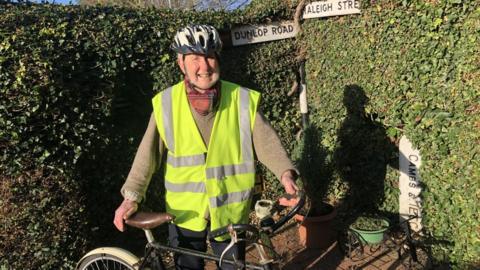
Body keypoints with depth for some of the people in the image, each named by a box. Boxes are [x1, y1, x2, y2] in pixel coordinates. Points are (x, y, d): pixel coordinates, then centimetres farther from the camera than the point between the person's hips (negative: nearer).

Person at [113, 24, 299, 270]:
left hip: (230, 211, 0)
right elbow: (149, 152, -7)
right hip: (185, 212, 1)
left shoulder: (243, 100, -11)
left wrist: (286, 173, -24)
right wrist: (131, 197, -12)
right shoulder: (166, 103, -10)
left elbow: (266, 141, -9)